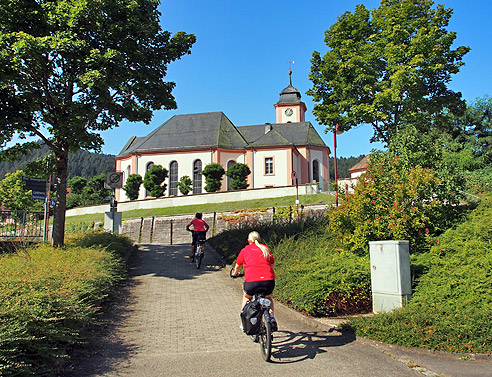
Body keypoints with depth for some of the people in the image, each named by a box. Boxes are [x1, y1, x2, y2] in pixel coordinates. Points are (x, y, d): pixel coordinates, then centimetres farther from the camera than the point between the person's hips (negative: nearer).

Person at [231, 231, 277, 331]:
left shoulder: (245, 250, 15)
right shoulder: (265, 248, 20)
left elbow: (237, 266, 28)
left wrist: (235, 273, 50)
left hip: (252, 281, -1)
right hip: (269, 280, 2)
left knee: (246, 297, 31)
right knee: (268, 297, 33)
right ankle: (272, 318, 13)